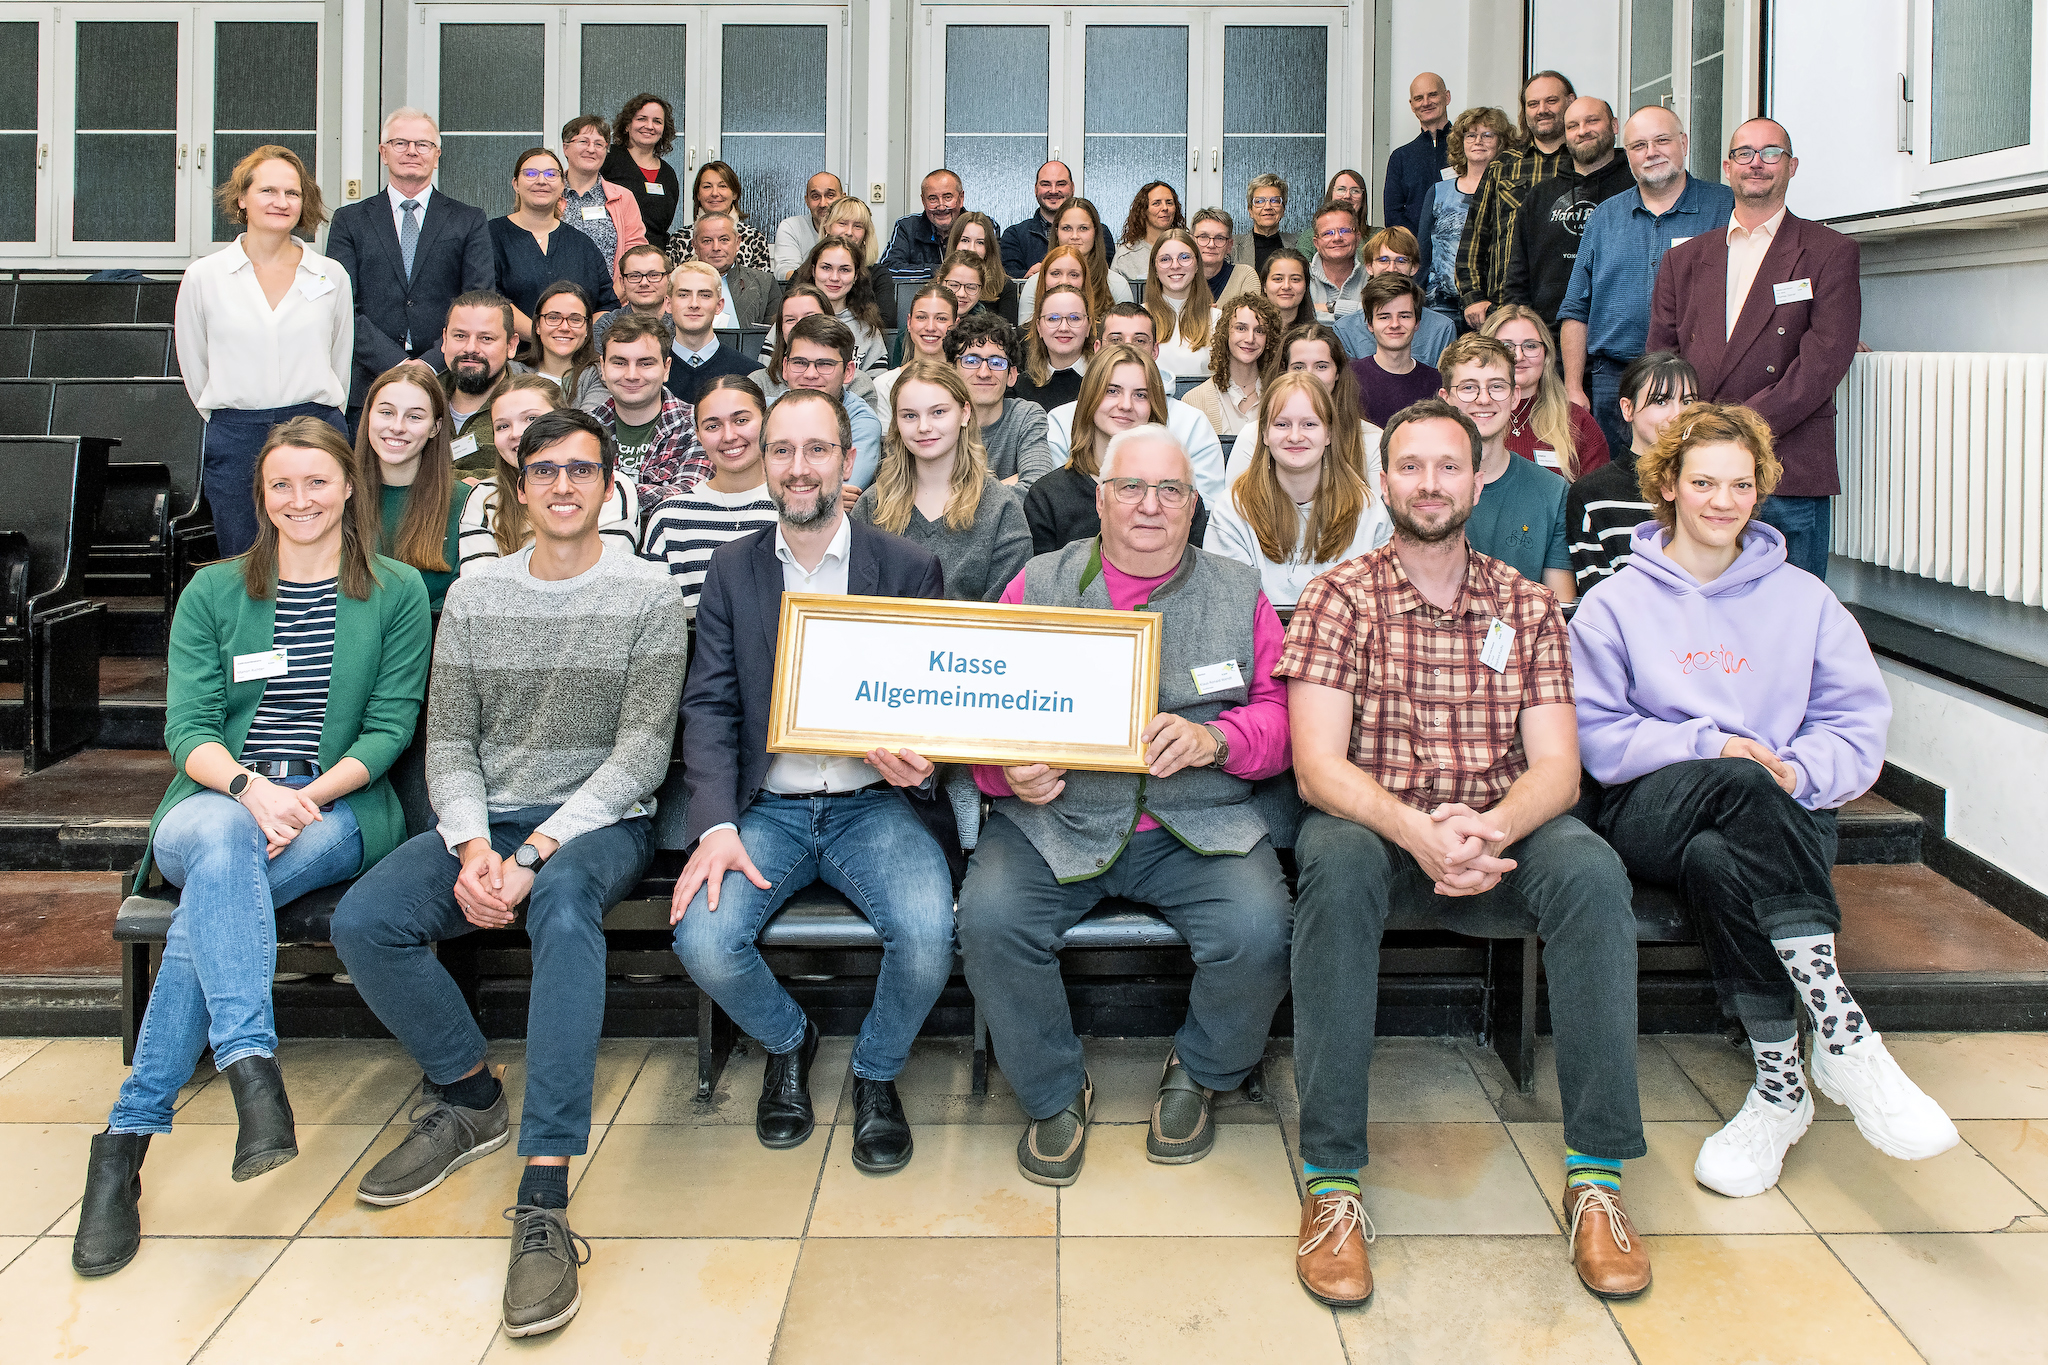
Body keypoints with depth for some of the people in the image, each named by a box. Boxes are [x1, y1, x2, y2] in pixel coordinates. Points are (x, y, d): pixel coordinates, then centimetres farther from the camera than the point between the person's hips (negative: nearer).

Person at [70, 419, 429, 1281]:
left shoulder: (397, 592, 8)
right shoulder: (213, 592, 13)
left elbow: (390, 726, 2)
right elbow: (187, 728, 3)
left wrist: (307, 796, -15)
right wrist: (248, 787, -19)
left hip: (342, 807, -1)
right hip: (218, 800, 1)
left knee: (210, 905, -32)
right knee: (223, 842, -38)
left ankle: (128, 1136, -30)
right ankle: (252, 1065, -47)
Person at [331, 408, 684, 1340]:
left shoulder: (646, 596, 0)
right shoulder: (474, 595, 11)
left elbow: (642, 752, -8)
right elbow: (448, 744, 7)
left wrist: (532, 855, -18)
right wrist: (473, 848, -13)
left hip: (601, 820, -4)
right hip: (487, 819, 4)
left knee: (564, 905, -39)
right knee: (362, 922, -22)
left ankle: (544, 1197, -39)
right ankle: (471, 1096, 4)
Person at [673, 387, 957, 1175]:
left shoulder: (908, 568, 4)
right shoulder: (733, 569, 8)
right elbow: (709, 706, 2)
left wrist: (921, 758, -20)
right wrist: (716, 825, -14)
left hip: (874, 804, -1)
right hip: (768, 807, 2)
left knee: (926, 937, -28)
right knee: (702, 941, -24)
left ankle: (876, 1073, 6)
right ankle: (786, 1042, 12)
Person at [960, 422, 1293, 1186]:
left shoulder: (1238, 593, 12)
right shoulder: (1037, 585, 10)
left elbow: (1278, 717, 5)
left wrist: (1213, 739, -16)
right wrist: (1009, 770, -16)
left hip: (1199, 826, 0)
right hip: (1056, 819, 0)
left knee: (1257, 930, -26)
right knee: (989, 919, -27)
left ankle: (1198, 1075, 8)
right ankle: (1053, 1094, 1)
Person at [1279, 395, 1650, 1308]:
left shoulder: (1528, 607, 9)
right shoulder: (1341, 597, 1)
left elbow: (1556, 766, -1)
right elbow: (1317, 767, -10)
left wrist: (1493, 829, -24)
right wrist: (1419, 831, -29)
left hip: (1501, 836, 2)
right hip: (1375, 829, -2)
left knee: (1591, 871, -30)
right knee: (1335, 862, -36)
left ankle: (1597, 1173, -22)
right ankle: (1331, 1178, -32)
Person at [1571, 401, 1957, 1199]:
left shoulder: (1804, 600, 16)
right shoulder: (1617, 604, 11)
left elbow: (1860, 725, 8)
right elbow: (1594, 735, 1)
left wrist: (1798, 770, -14)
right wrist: (1706, 745, -13)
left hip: (1781, 817, 1)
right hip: (1653, 811, -1)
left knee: (1716, 861, -37)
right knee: (1742, 786, -37)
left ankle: (1781, 1085, -31)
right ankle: (1842, 1031, -40)